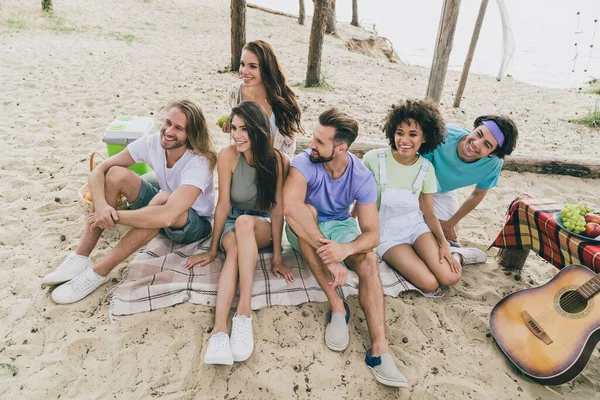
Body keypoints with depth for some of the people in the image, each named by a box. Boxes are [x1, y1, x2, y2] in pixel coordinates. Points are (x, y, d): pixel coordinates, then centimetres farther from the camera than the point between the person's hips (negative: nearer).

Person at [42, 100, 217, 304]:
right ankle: (80, 258, -11)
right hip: (162, 214, 6)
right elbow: (98, 170, -13)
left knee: (162, 199, -38)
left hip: (197, 224, -5)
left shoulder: (199, 164, -32)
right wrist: (101, 206, -32)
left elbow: (167, 216, -44)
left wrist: (114, 216, -34)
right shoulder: (152, 143, -14)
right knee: (115, 173, -15)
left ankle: (99, 272, -24)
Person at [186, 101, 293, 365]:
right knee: (235, 249, -35)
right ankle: (219, 329, -45)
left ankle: (244, 311, -41)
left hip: (263, 227, -1)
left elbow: (277, 209, -14)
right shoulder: (228, 156, -16)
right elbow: (223, 205, -11)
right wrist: (212, 250, -6)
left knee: (244, 222, -37)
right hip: (231, 225, 1)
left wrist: (277, 257, -16)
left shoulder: (278, 161, -16)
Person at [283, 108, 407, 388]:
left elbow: (372, 234, -21)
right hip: (305, 233, -1)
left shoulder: (362, 177, -18)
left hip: (340, 227, 2)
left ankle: (379, 350, -28)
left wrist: (345, 248, -44)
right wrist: (327, 251, -48)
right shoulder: (304, 163, -25)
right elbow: (289, 206, -44)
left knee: (369, 261, -29)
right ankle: (337, 306, -31)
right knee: (307, 212, -36)